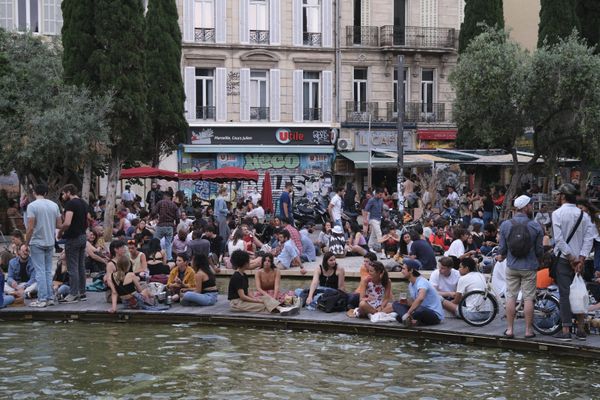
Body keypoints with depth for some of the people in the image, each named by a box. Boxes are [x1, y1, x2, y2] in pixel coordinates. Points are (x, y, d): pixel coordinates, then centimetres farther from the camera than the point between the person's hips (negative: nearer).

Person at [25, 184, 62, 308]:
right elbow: (59, 225, 5)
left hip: (37, 243, -5)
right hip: (50, 242, 5)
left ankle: (42, 299, -3)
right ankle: (50, 298, 13)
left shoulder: (32, 206, -12)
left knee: (40, 272, -3)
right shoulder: (54, 205, 4)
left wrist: (26, 242, -4)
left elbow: (30, 227, -16)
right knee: (48, 271, 12)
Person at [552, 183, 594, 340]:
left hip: (563, 258, -4)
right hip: (579, 259, 4)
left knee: (565, 293, -2)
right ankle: (581, 330, 14)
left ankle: (566, 330, -2)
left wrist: (571, 258, -11)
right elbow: (589, 239, -4)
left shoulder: (557, 213, -8)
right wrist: (581, 259, -8)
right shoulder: (584, 215, 4)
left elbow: (559, 239, -15)